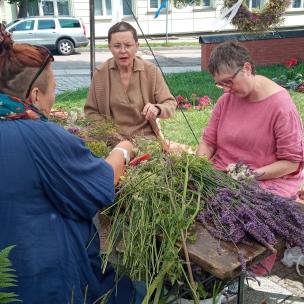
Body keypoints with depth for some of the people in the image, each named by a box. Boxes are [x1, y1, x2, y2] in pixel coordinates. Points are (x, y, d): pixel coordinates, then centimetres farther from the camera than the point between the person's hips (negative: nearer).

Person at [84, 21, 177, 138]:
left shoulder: (151, 71, -3)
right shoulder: (100, 73, -2)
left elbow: (170, 104, -2)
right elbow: (90, 111, 7)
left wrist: (157, 109, -24)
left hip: (146, 138, 1)